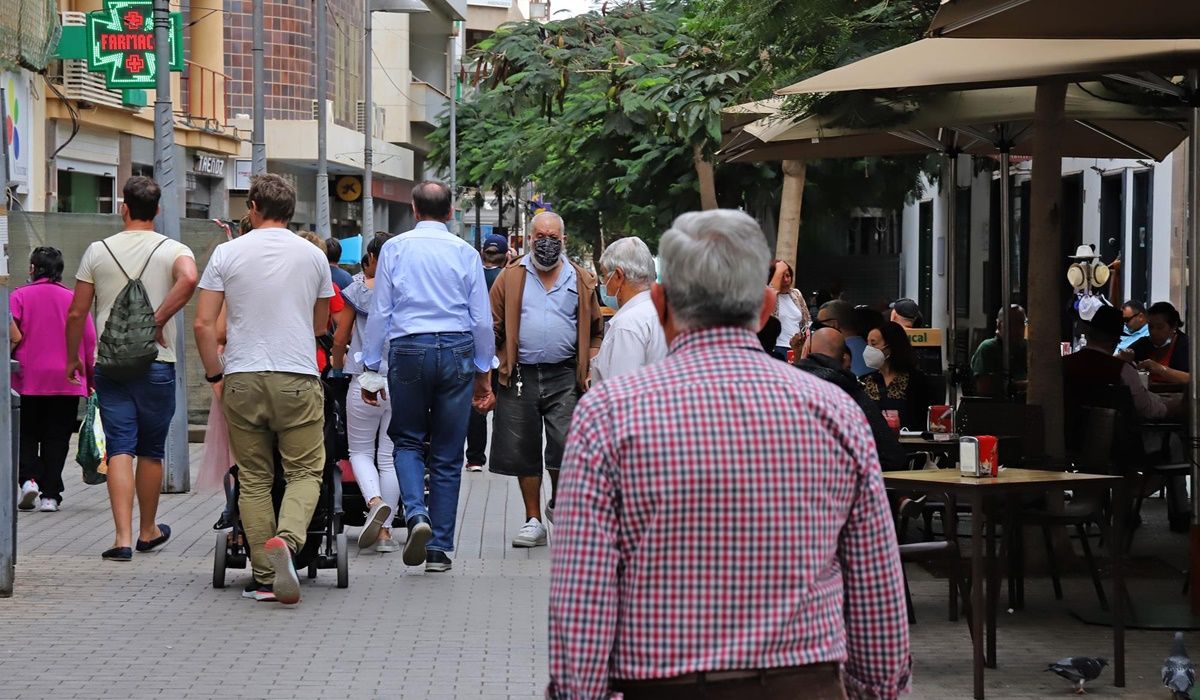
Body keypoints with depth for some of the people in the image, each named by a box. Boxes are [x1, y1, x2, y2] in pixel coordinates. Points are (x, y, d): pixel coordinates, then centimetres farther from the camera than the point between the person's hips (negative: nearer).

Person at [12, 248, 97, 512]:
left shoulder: (19, 296, -1)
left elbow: (11, 333, -15)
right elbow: (90, 341, 2)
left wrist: (15, 357, 4)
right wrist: (91, 380, 10)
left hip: (28, 379, -1)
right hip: (67, 381, 1)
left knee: (27, 435, 13)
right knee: (57, 438, 6)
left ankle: (29, 478, -8)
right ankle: (50, 495, 3)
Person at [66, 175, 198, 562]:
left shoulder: (98, 251, 4)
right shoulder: (172, 250, -1)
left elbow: (76, 313, 4)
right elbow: (189, 279, -26)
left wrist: (72, 358, 17)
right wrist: (159, 320, -15)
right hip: (156, 363, -1)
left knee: (120, 449, -1)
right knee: (151, 451, 13)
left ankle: (123, 537, -12)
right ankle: (148, 530, 25)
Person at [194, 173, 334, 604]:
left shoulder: (227, 254, 3)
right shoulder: (313, 256, 7)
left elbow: (204, 324, -2)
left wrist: (215, 376, 10)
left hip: (242, 378, 0)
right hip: (298, 378, 0)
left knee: (254, 479, 7)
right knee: (305, 471, 3)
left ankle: (264, 577, 6)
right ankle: (286, 539, -25)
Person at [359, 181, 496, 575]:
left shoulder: (394, 249, 1)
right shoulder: (465, 253, 3)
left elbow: (379, 312, 0)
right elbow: (482, 318, 4)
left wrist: (370, 368, 6)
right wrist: (484, 372, 13)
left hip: (408, 351, -1)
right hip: (457, 351, 1)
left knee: (407, 440, 16)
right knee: (447, 454, 8)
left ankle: (416, 515, -11)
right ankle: (439, 549, 9)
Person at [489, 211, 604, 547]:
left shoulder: (580, 280, 9)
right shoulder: (511, 277, 7)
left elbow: (595, 330, 12)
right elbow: (493, 328, 6)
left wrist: (590, 368, 0)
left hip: (564, 377, -1)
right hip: (520, 377, 1)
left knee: (565, 446, -9)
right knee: (524, 452, 5)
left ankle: (557, 502, 20)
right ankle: (533, 521, 16)